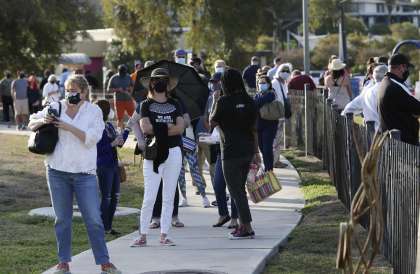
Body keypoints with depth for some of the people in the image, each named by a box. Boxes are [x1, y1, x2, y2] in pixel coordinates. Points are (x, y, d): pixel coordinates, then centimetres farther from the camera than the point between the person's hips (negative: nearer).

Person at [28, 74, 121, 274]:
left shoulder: (94, 111, 1)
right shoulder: (56, 107, 5)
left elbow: (91, 139, -10)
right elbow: (31, 124, 12)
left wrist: (69, 127, -18)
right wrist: (43, 121, -10)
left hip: (84, 173, -2)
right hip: (57, 171, 2)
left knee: (93, 218, -2)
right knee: (62, 218, 9)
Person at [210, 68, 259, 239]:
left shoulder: (224, 101, -13)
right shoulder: (249, 101, 5)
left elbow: (212, 123, -1)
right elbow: (254, 128, 9)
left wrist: (214, 102, 11)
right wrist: (256, 151, 15)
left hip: (232, 151, -7)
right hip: (248, 150, 7)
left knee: (236, 190, -1)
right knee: (240, 188, 17)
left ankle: (247, 227, -5)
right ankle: (243, 225, 20)